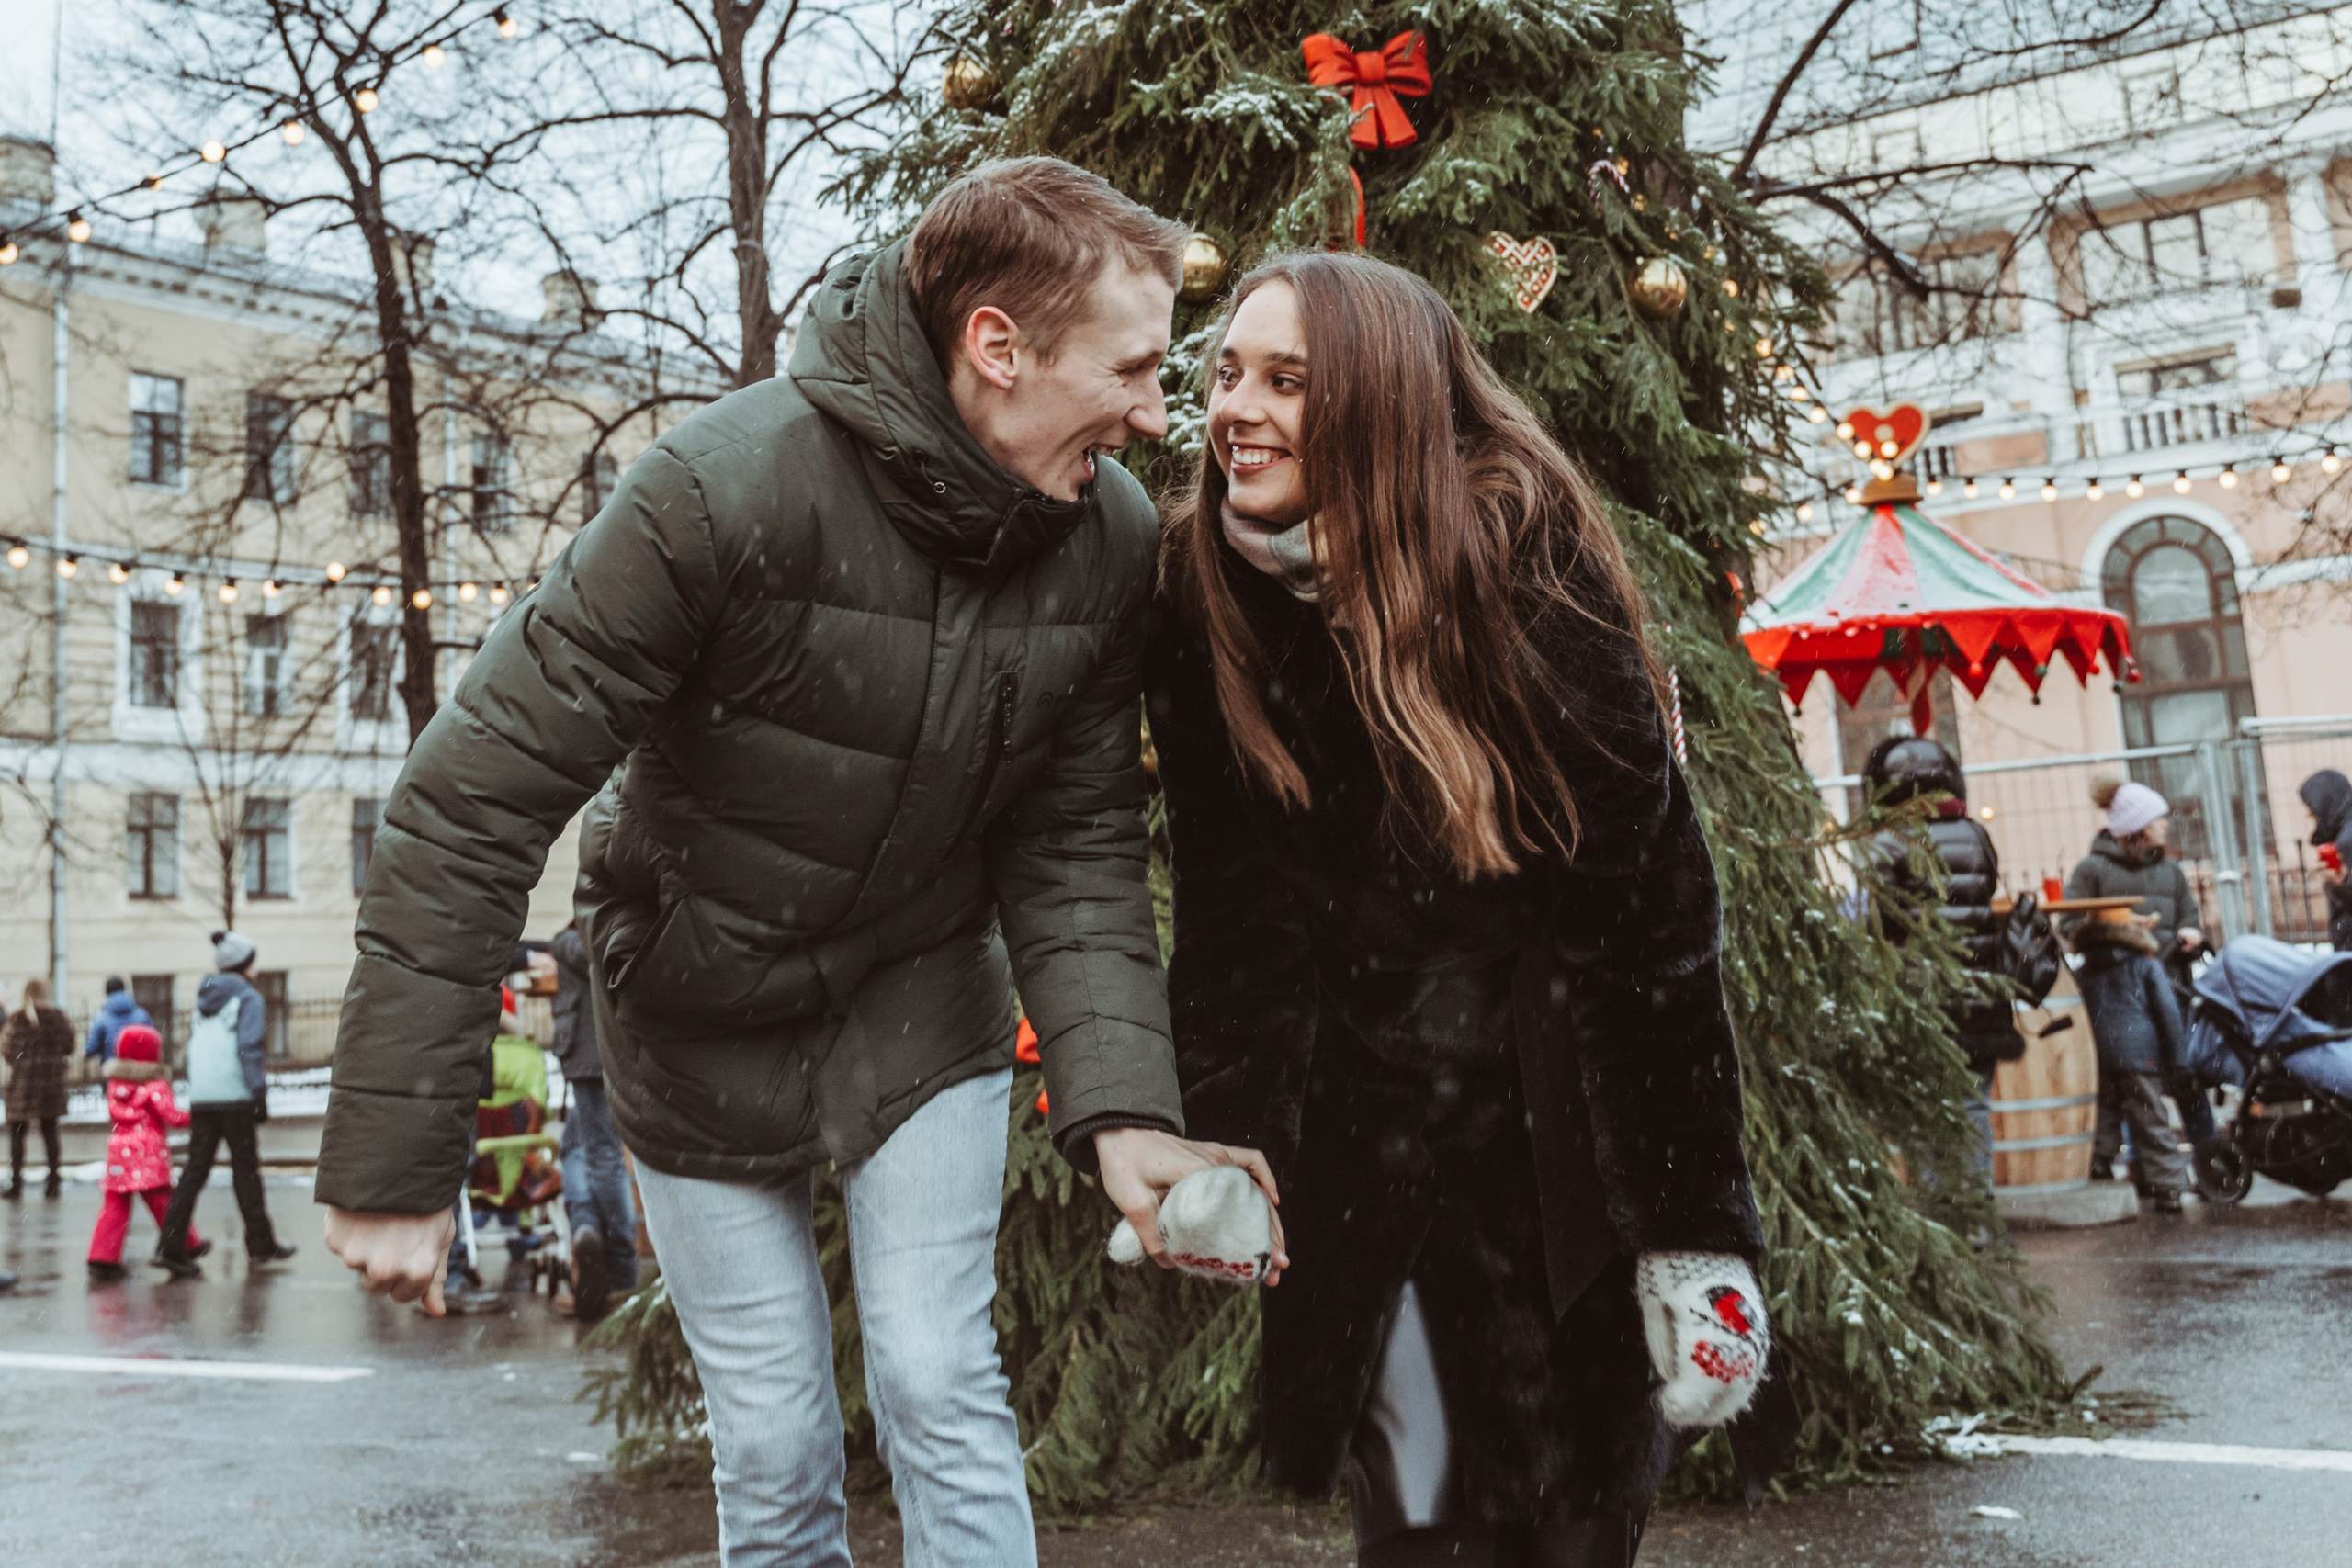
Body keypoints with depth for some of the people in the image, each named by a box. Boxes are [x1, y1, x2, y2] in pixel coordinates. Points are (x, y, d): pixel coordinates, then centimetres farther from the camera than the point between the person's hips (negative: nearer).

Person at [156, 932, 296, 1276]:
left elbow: (193, 1046, 18)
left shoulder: (203, 998, 16)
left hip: (201, 1099, 6)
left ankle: (172, 1246, -2)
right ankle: (260, 1245, 12)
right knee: (246, 1170, 3)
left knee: (195, 1170, 6)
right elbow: (249, 1050, -14)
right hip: (236, 1097, -6)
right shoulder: (248, 998, -6)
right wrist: (260, 1095, -13)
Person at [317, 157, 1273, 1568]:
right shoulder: (731, 488, -29)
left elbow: (1075, 850, -8)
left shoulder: (1115, 536, -14)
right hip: (702, 1014, -2)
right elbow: (471, 810, -26)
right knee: (774, 1445, 6)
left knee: (939, 1385, -3)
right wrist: (395, 1167, -24)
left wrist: (1121, 1107, -23)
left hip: (921, 989, 3)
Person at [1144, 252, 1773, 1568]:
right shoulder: (1206, 604, -2)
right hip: (1363, 1115, 3)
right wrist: (1223, 1153, -7)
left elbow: (1645, 886, -14)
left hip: (1560, 1104, -2)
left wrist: (1689, 1222, -14)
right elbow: (1233, 912, 2)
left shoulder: (1523, 555, -14)